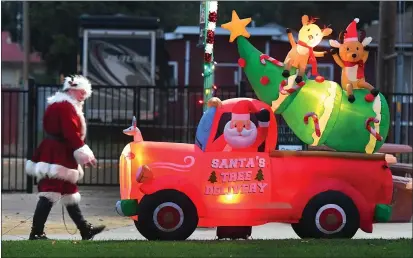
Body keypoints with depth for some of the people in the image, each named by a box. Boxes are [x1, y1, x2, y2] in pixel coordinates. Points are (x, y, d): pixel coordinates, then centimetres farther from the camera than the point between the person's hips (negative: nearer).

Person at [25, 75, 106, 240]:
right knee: (50, 194, -12)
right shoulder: (67, 106, -12)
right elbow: (72, 134, -21)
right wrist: (84, 153, -21)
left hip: (54, 154, 11)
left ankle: (85, 229, 22)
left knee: (69, 193, 15)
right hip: (59, 156, -11)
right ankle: (36, 233, -14)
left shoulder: (58, 105, 22)